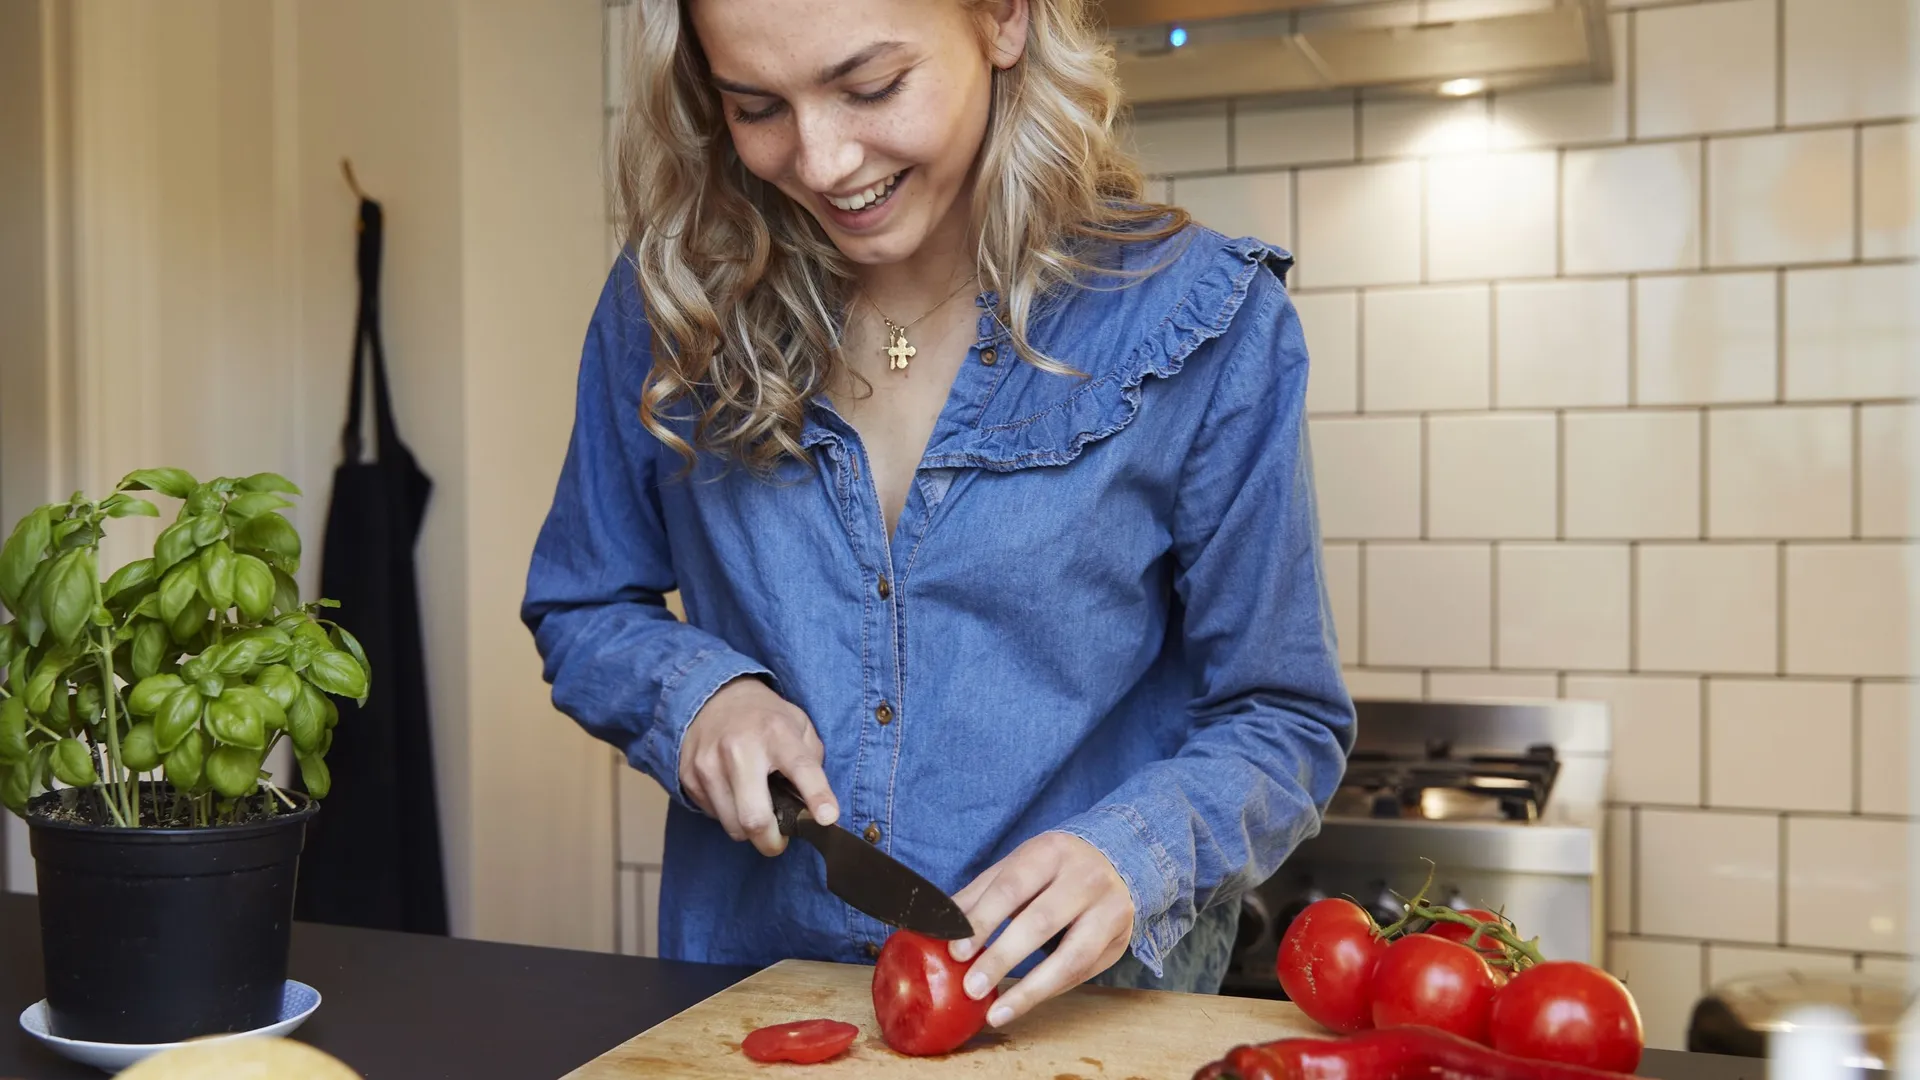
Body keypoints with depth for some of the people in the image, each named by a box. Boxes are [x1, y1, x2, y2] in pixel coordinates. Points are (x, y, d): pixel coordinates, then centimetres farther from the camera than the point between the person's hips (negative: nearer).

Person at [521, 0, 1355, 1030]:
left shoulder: (1205, 325, -11)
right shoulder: (667, 300, -4)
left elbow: (1281, 720, -5)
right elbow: (579, 608, 9)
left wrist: (1130, 862, -24)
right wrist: (696, 690, -12)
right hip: (738, 989, 3)